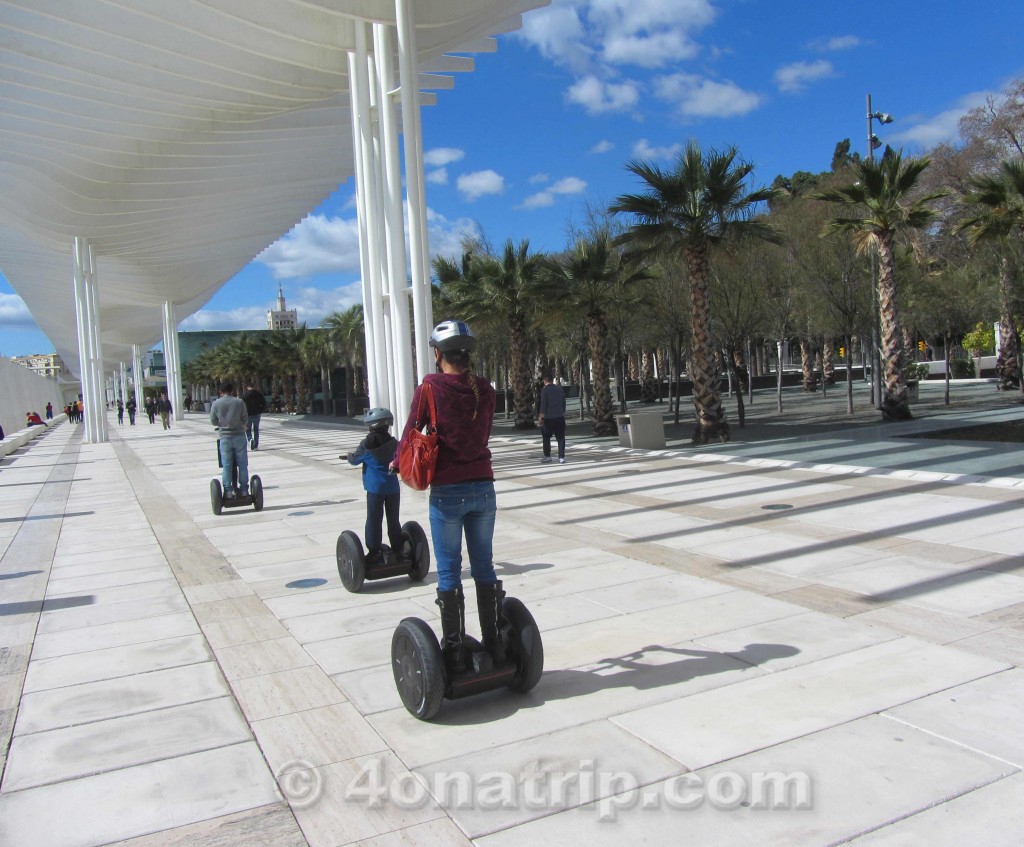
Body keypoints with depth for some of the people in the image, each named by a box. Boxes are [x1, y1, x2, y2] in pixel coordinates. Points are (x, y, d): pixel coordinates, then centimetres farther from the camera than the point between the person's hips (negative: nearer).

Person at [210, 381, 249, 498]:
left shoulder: (216, 404, -3)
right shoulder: (239, 402, -5)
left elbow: (213, 421, 3)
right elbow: (245, 420, -1)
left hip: (224, 437, 1)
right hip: (239, 436, 0)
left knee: (226, 466, 6)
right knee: (242, 464, 8)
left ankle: (228, 491, 5)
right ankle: (244, 489, 11)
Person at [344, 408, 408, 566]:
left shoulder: (366, 445, -8)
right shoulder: (393, 442, 3)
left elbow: (355, 460, 6)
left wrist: (349, 456, 28)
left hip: (375, 488, -3)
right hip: (393, 487, 4)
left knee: (373, 520, 2)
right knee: (393, 519, 12)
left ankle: (374, 552, 2)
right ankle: (398, 549, 17)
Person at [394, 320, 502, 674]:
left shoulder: (430, 388, -10)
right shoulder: (484, 390, 2)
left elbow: (411, 433, -3)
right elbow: (483, 433, 8)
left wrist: (399, 462, 15)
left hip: (446, 491, -4)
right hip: (483, 487, 4)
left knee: (449, 573, 6)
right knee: (484, 567, 13)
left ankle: (454, 649, 13)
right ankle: (493, 643, 22)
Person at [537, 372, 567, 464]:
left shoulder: (544, 390, -7)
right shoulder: (559, 389, 9)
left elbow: (543, 405, -12)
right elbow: (563, 403, 15)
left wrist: (540, 418, -8)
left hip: (548, 418, -4)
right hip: (560, 417, 4)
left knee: (546, 437, 13)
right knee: (560, 438, 3)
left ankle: (547, 456, 19)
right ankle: (561, 457, -3)